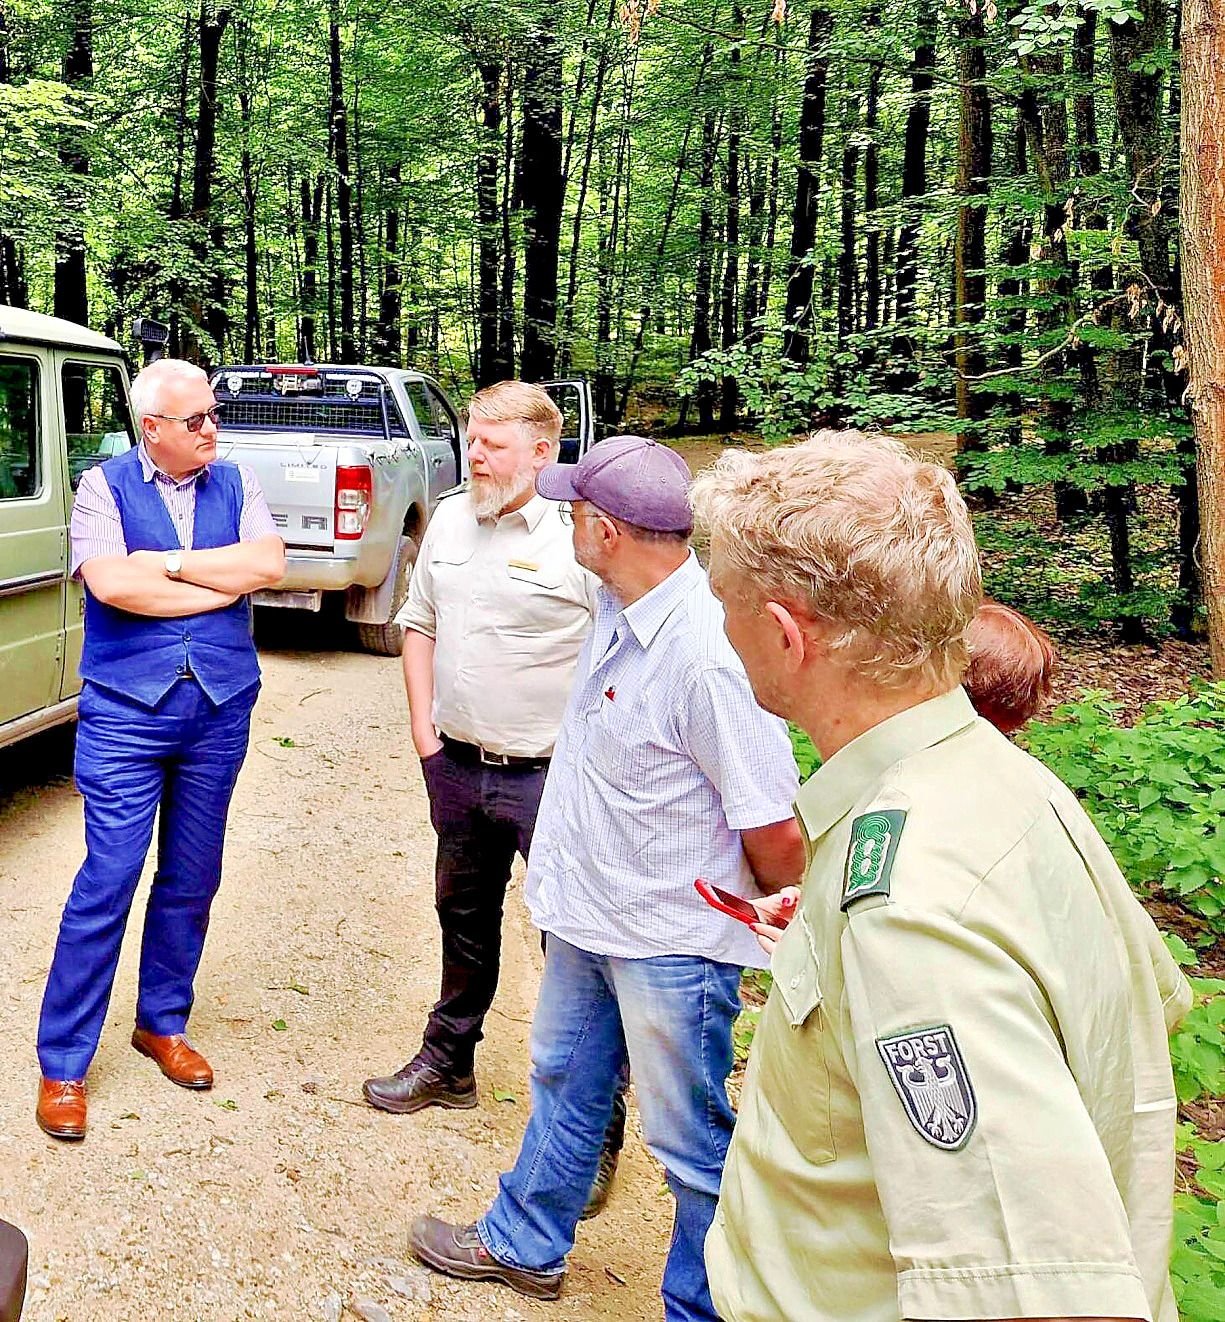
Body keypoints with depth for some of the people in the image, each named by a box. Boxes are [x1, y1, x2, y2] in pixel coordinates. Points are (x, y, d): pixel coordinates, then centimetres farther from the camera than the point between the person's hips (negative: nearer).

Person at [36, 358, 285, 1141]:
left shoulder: (236, 484, 7)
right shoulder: (105, 486, -1)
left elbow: (270, 564, -10)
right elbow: (109, 583, -18)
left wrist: (165, 562, -12)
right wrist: (222, 583, -12)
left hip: (220, 710, 4)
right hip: (126, 712, -3)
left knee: (192, 881, 12)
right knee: (107, 883, -4)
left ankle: (162, 1024, 31)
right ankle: (63, 1064, 9)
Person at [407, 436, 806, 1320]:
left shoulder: (707, 655, -31)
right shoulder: (619, 607, -4)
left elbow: (778, 832, -26)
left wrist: (771, 915, -8)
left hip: (672, 942, -9)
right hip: (586, 915, 9)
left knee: (691, 1142, 10)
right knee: (565, 1087, 27)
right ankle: (523, 1246, 48)